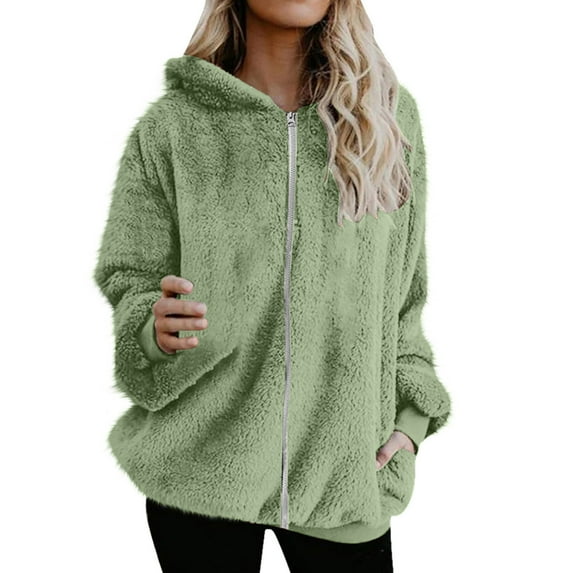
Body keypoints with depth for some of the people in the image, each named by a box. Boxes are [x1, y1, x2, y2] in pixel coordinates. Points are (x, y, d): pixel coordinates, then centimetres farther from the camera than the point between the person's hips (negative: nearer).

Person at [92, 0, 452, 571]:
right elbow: (128, 285, 0)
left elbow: (403, 290, 9)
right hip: (199, 472, -1)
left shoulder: (390, 113, 2)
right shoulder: (171, 125, -3)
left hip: (347, 472, 2)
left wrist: (411, 411, 2)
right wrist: (157, 327, -21)